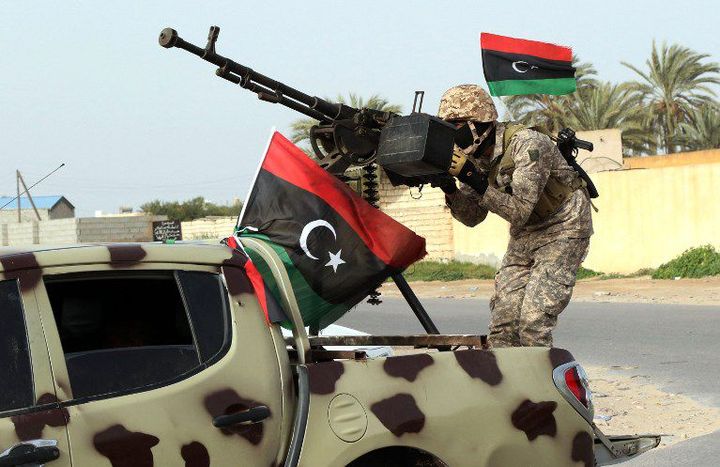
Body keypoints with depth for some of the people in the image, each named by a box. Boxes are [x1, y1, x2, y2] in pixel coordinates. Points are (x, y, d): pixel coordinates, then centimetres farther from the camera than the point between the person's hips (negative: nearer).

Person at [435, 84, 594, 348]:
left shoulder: (527, 145, -26)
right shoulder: (474, 156, -3)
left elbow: (520, 211, -32)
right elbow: (473, 217, 4)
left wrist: (473, 178, -38)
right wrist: (449, 189, -15)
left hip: (561, 230, -7)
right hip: (525, 235, 7)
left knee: (533, 319, -17)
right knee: (503, 318, 0)